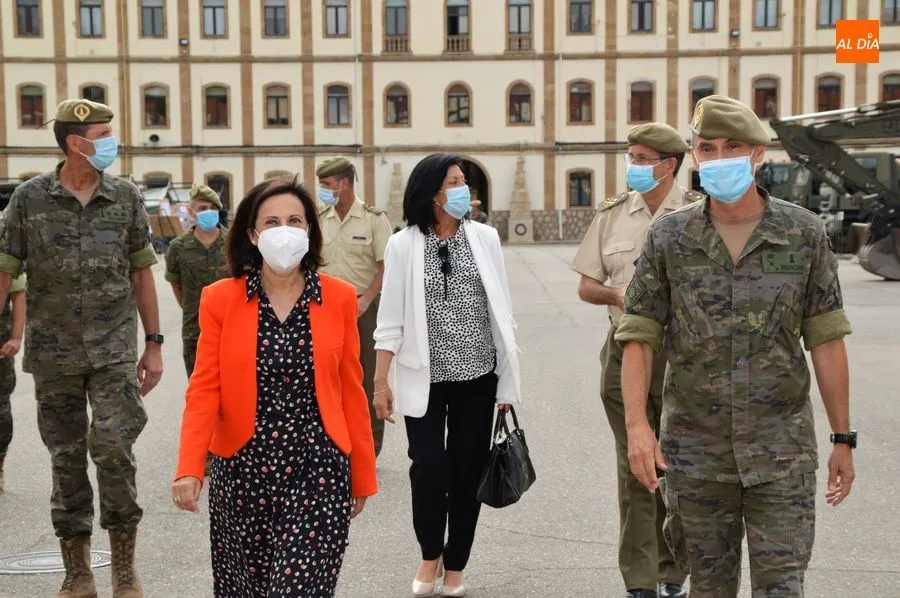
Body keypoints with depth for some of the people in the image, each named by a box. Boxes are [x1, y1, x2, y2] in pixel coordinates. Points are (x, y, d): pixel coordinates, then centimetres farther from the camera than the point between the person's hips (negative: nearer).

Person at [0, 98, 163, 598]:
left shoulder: (125, 196, 3)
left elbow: (141, 272, 7)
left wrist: (154, 344, 5)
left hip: (114, 349, 0)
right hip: (53, 352, 1)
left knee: (113, 448, -11)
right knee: (66, 460, 8)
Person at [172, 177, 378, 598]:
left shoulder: (339, 298, 0)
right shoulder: (220, 299, -1)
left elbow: (350, 391, 5)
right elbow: (205, 389, -4)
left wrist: (362, 474, 8)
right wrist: (189, 468, -17)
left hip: (319, 471, -1)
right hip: (242, 471, 1)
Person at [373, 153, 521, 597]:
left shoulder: (484, 238, 2)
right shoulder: (403, 245, -3)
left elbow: (501, 311, 5)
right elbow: (390, 319, -1)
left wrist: (508, 379, 5)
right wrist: (381, 382, -4)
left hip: (476, 374, 2)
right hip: (424, 376, -2)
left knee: (468, 469, 6)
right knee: (428, 464, -9)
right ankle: (430, 554, 19)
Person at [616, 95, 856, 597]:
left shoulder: (805, 233, 0)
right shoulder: (669, 238, 0)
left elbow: (826, 340, 2)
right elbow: (639, 337, 0)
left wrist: (843, 438, 2)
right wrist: (637, 426, -11)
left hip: (782, 448, -1)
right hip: (695, 452, 1)